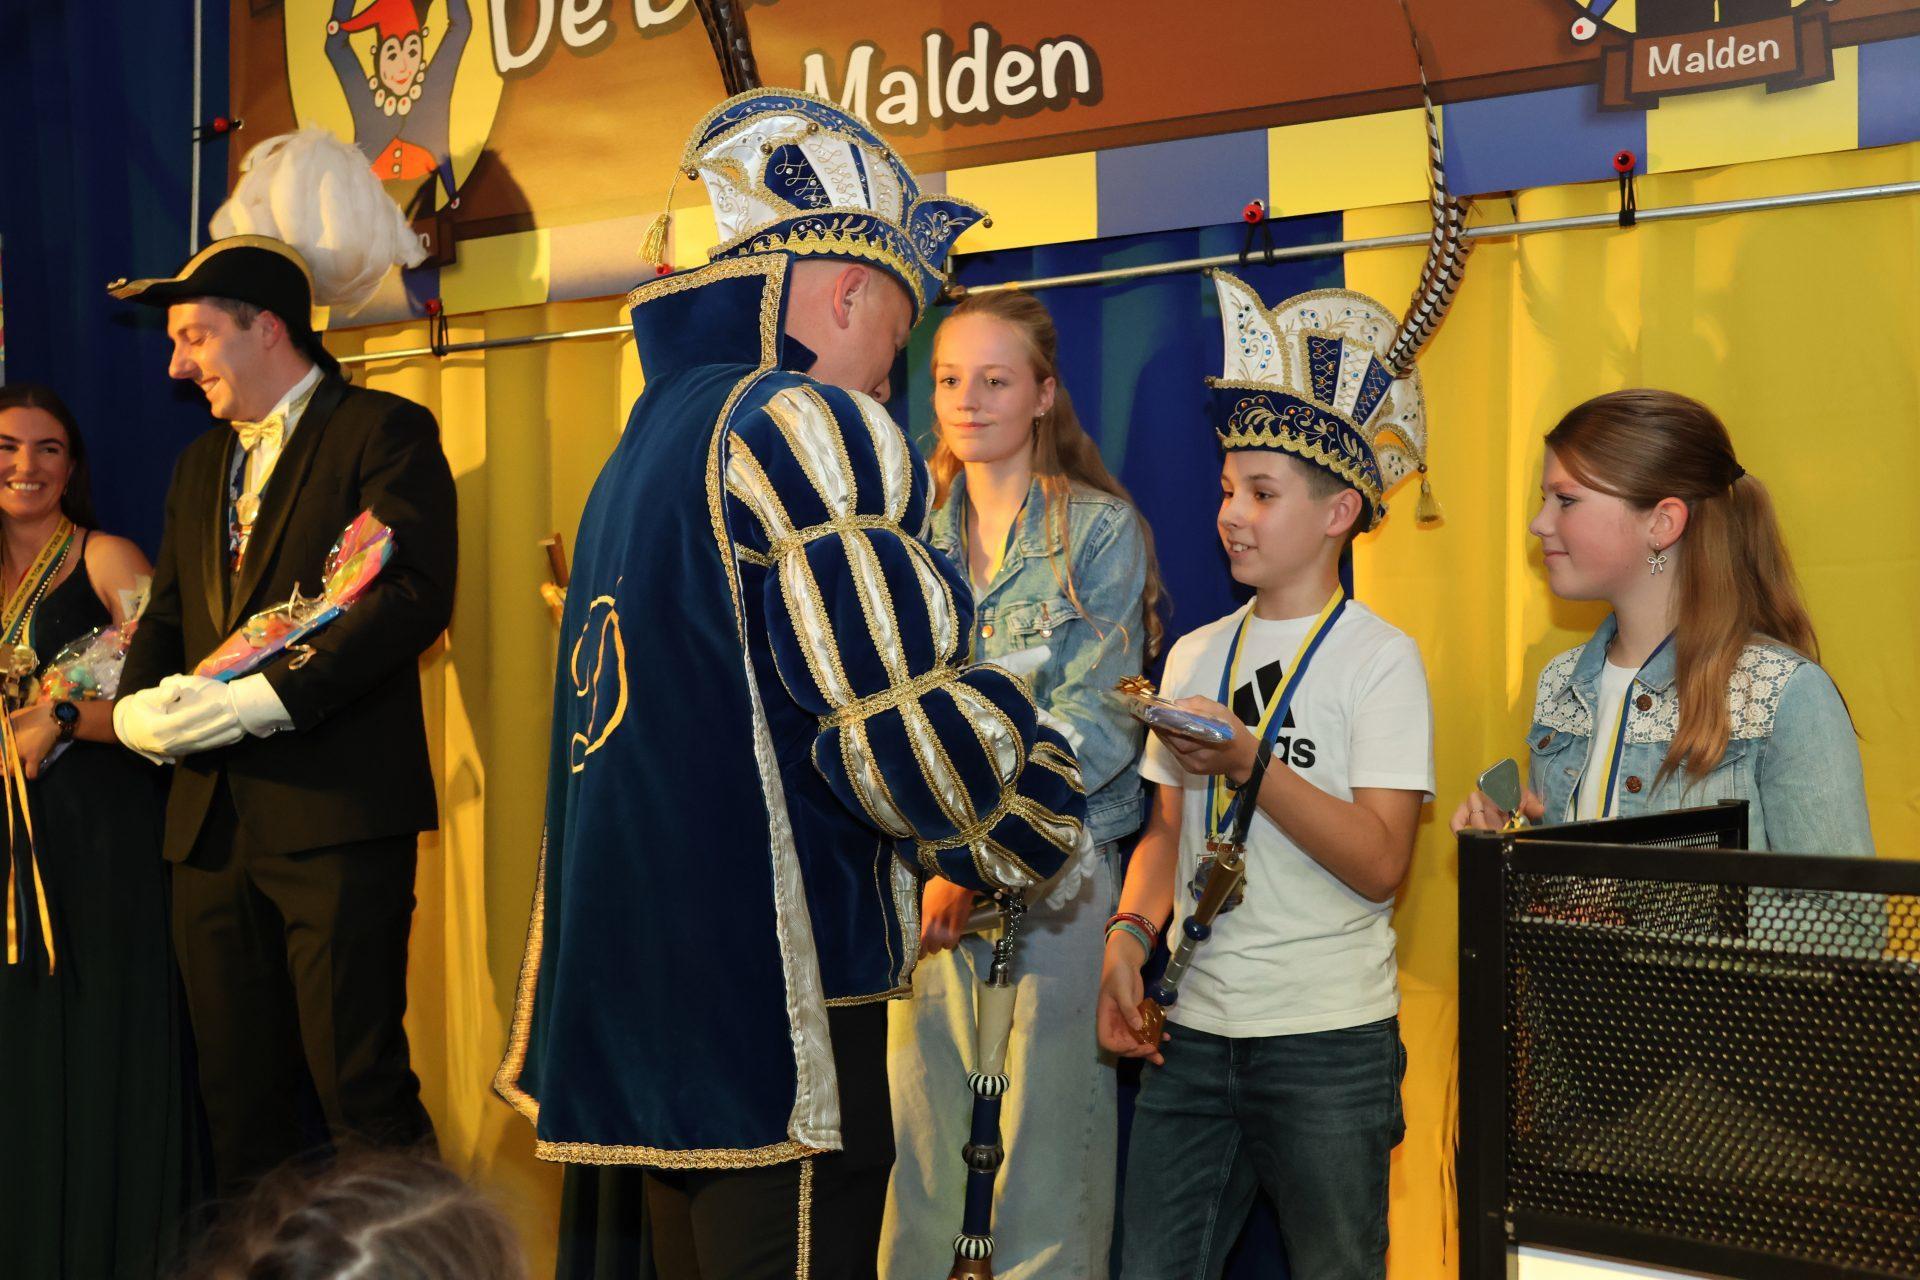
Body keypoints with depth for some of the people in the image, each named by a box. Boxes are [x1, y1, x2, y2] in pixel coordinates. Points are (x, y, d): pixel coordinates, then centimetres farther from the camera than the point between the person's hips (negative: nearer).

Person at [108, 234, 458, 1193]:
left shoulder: (385, 431, -2)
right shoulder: (200, 466, 23)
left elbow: (416, 594, -14)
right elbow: (167, 615, 22)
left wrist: (268, 700, -19)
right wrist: (138, 707, -1)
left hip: (335, 814, -7)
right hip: (212, 817, 7)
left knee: (358, 1081, -8)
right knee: (238, 1088, 10)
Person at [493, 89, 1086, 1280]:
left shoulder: (647, 439, 17)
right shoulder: (805, 424, -13)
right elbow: (906, 724, -20)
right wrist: (1033, 834, -1)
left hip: (639, 993, 10)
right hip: (773, 1013, -9)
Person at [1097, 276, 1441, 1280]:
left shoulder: (1379, 658, -5)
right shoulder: (1195, 654, 13)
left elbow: (1381, 863, -14)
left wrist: (1251, 763, -21)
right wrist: (1130, 933, -2)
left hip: (1331, 1042, -5)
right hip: (1195, 1027, 5)